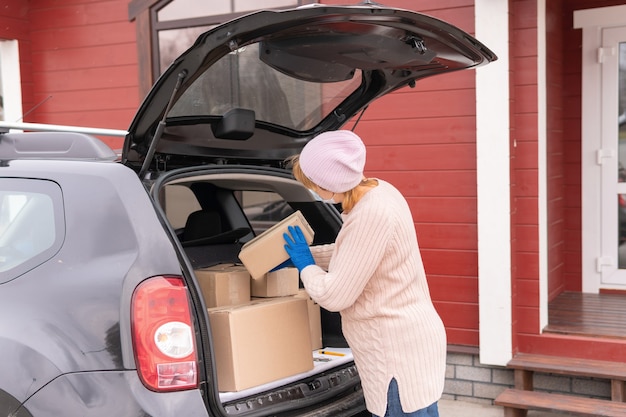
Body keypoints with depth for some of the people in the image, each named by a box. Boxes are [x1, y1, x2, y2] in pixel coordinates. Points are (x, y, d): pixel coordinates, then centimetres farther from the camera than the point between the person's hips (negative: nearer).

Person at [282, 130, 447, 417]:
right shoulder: (377, 190, 3)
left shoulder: (372, 214, -28)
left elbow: (334, 295, -21)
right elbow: (351, 253, 21)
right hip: (402, 340, 10)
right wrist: (305, 255, 17)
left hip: (400, 350, -10)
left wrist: (305, 266, -3)